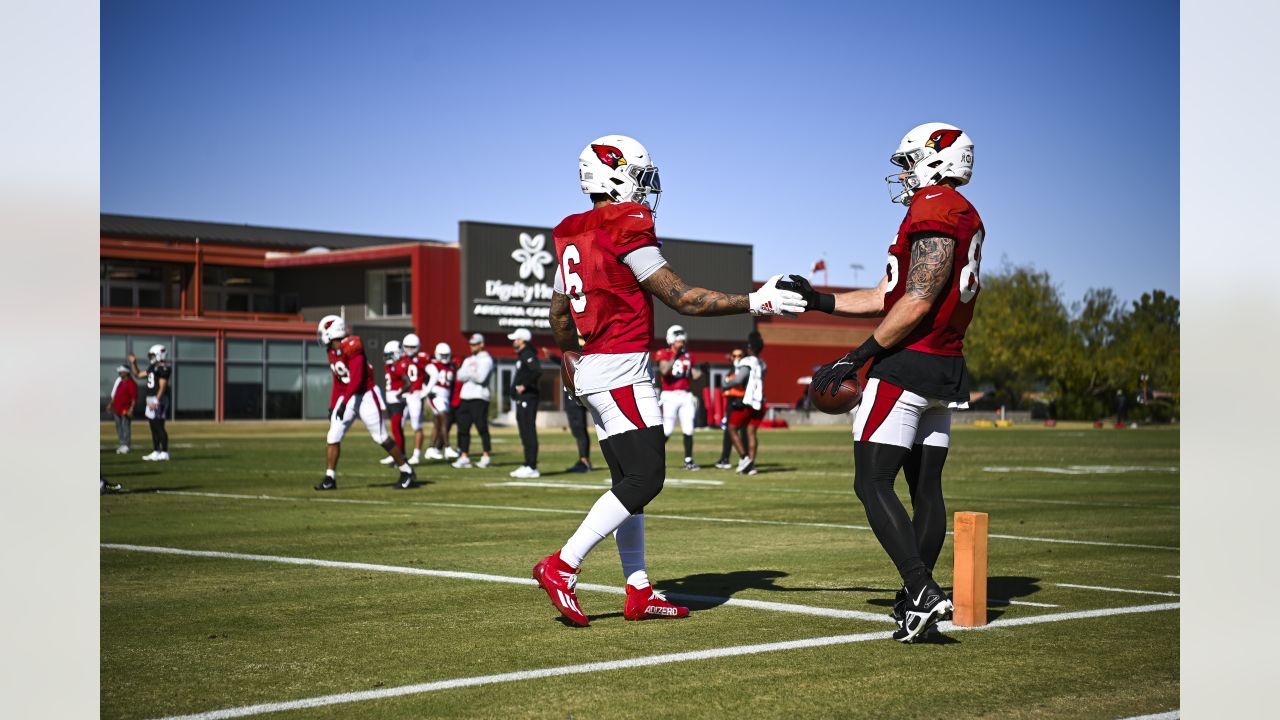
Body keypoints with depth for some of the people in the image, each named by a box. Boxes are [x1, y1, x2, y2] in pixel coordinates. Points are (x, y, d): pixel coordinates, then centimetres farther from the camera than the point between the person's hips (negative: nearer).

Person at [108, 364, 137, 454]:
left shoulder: (131, 383, -10)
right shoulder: (119, 382, 17)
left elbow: (134, 398, -15)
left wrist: (131, 409, -23)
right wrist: (111, 404, 22)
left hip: (125, 410, -9)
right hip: (117, 409, 9)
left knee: (126, 427, -8)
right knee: (119, 427, 10)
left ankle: (126, 446, -5)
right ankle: (122, 445, 17)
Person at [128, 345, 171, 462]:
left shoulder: (163, 368, -14)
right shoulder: (153, 368, 16)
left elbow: (162, 387, -20)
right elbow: (138, 374, 29)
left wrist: (156, 402, -25)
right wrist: (133, 363, 18)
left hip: (158, 400, -10)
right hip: (151, 399, 10)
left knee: (159, 427, -9)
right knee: (153, 427, 12)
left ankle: (164, 453, -7)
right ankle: (156, 452, 17)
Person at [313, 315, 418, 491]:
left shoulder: (352, 347, -20)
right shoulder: (332, 352, 8)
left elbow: (356, 379, -25)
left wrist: (344, 403, -28)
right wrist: (332, 406, 14)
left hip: (366, 395, -8)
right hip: (347, 397, 8)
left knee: (381, 437, -2)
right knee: (333, 437, -1)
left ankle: (407, 473, 10)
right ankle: (330, 479, 6)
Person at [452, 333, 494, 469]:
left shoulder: (486, 360, -3)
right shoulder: (468, 360, 20)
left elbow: (481, 378, -17)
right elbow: (460, 376, 6)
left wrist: (468, 373, -5)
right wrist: (473, 373, -9)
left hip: (479, 398, -8)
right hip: (465, 396, 8)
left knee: (482, 428, -7)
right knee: (463, 428, 5)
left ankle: (486, 457, -2)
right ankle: (464, 456, 9)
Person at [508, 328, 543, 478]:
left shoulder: (528, 355, -13)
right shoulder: (521, 356, 19)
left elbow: (537, 371, -28)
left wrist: (525, 386, -22)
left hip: (527, 398, -11)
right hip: (521, 400, 11)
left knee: (529, 433, -10)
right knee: (525, 433, 12)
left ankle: (532, 467, -11)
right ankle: (528, 465, 17)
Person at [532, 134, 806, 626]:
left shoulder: (571, 236, 14)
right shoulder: (626, 230, -12)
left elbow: (558, 316, 22)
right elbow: (681, 298, -13)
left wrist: (574, 358, 39)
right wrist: (754, 303, -9)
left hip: (593, 368, 10)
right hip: (622, 369, -10)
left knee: (629, 481, 11)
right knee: (645, 478, -9)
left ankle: (638, 593, 12)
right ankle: (561, 567, -12)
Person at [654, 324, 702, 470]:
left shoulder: (688, 356, 13)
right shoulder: (664, 355, -3)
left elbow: (694, 375, 15)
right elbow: (664, 371, -21)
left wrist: (701, 371, -4)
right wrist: (675, 357, -25)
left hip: (685, 396, 5)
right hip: (669, 396, -5)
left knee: (688, 429, 1)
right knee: (667, 430, -8)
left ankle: (688, 460, 8)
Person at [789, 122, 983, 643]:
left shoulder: (935, 213, -13)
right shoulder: (963, 218, 19)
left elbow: (916, 305, -20)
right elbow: (885, 298, 19)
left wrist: (855, 359, -16)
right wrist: (815, 300, 17)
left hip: (908, 364, -10)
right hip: (947, 369, 10)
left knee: (873, 483, -9)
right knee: (926, 487, 11)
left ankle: (922, 591, -17)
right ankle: (918, 600, 14)